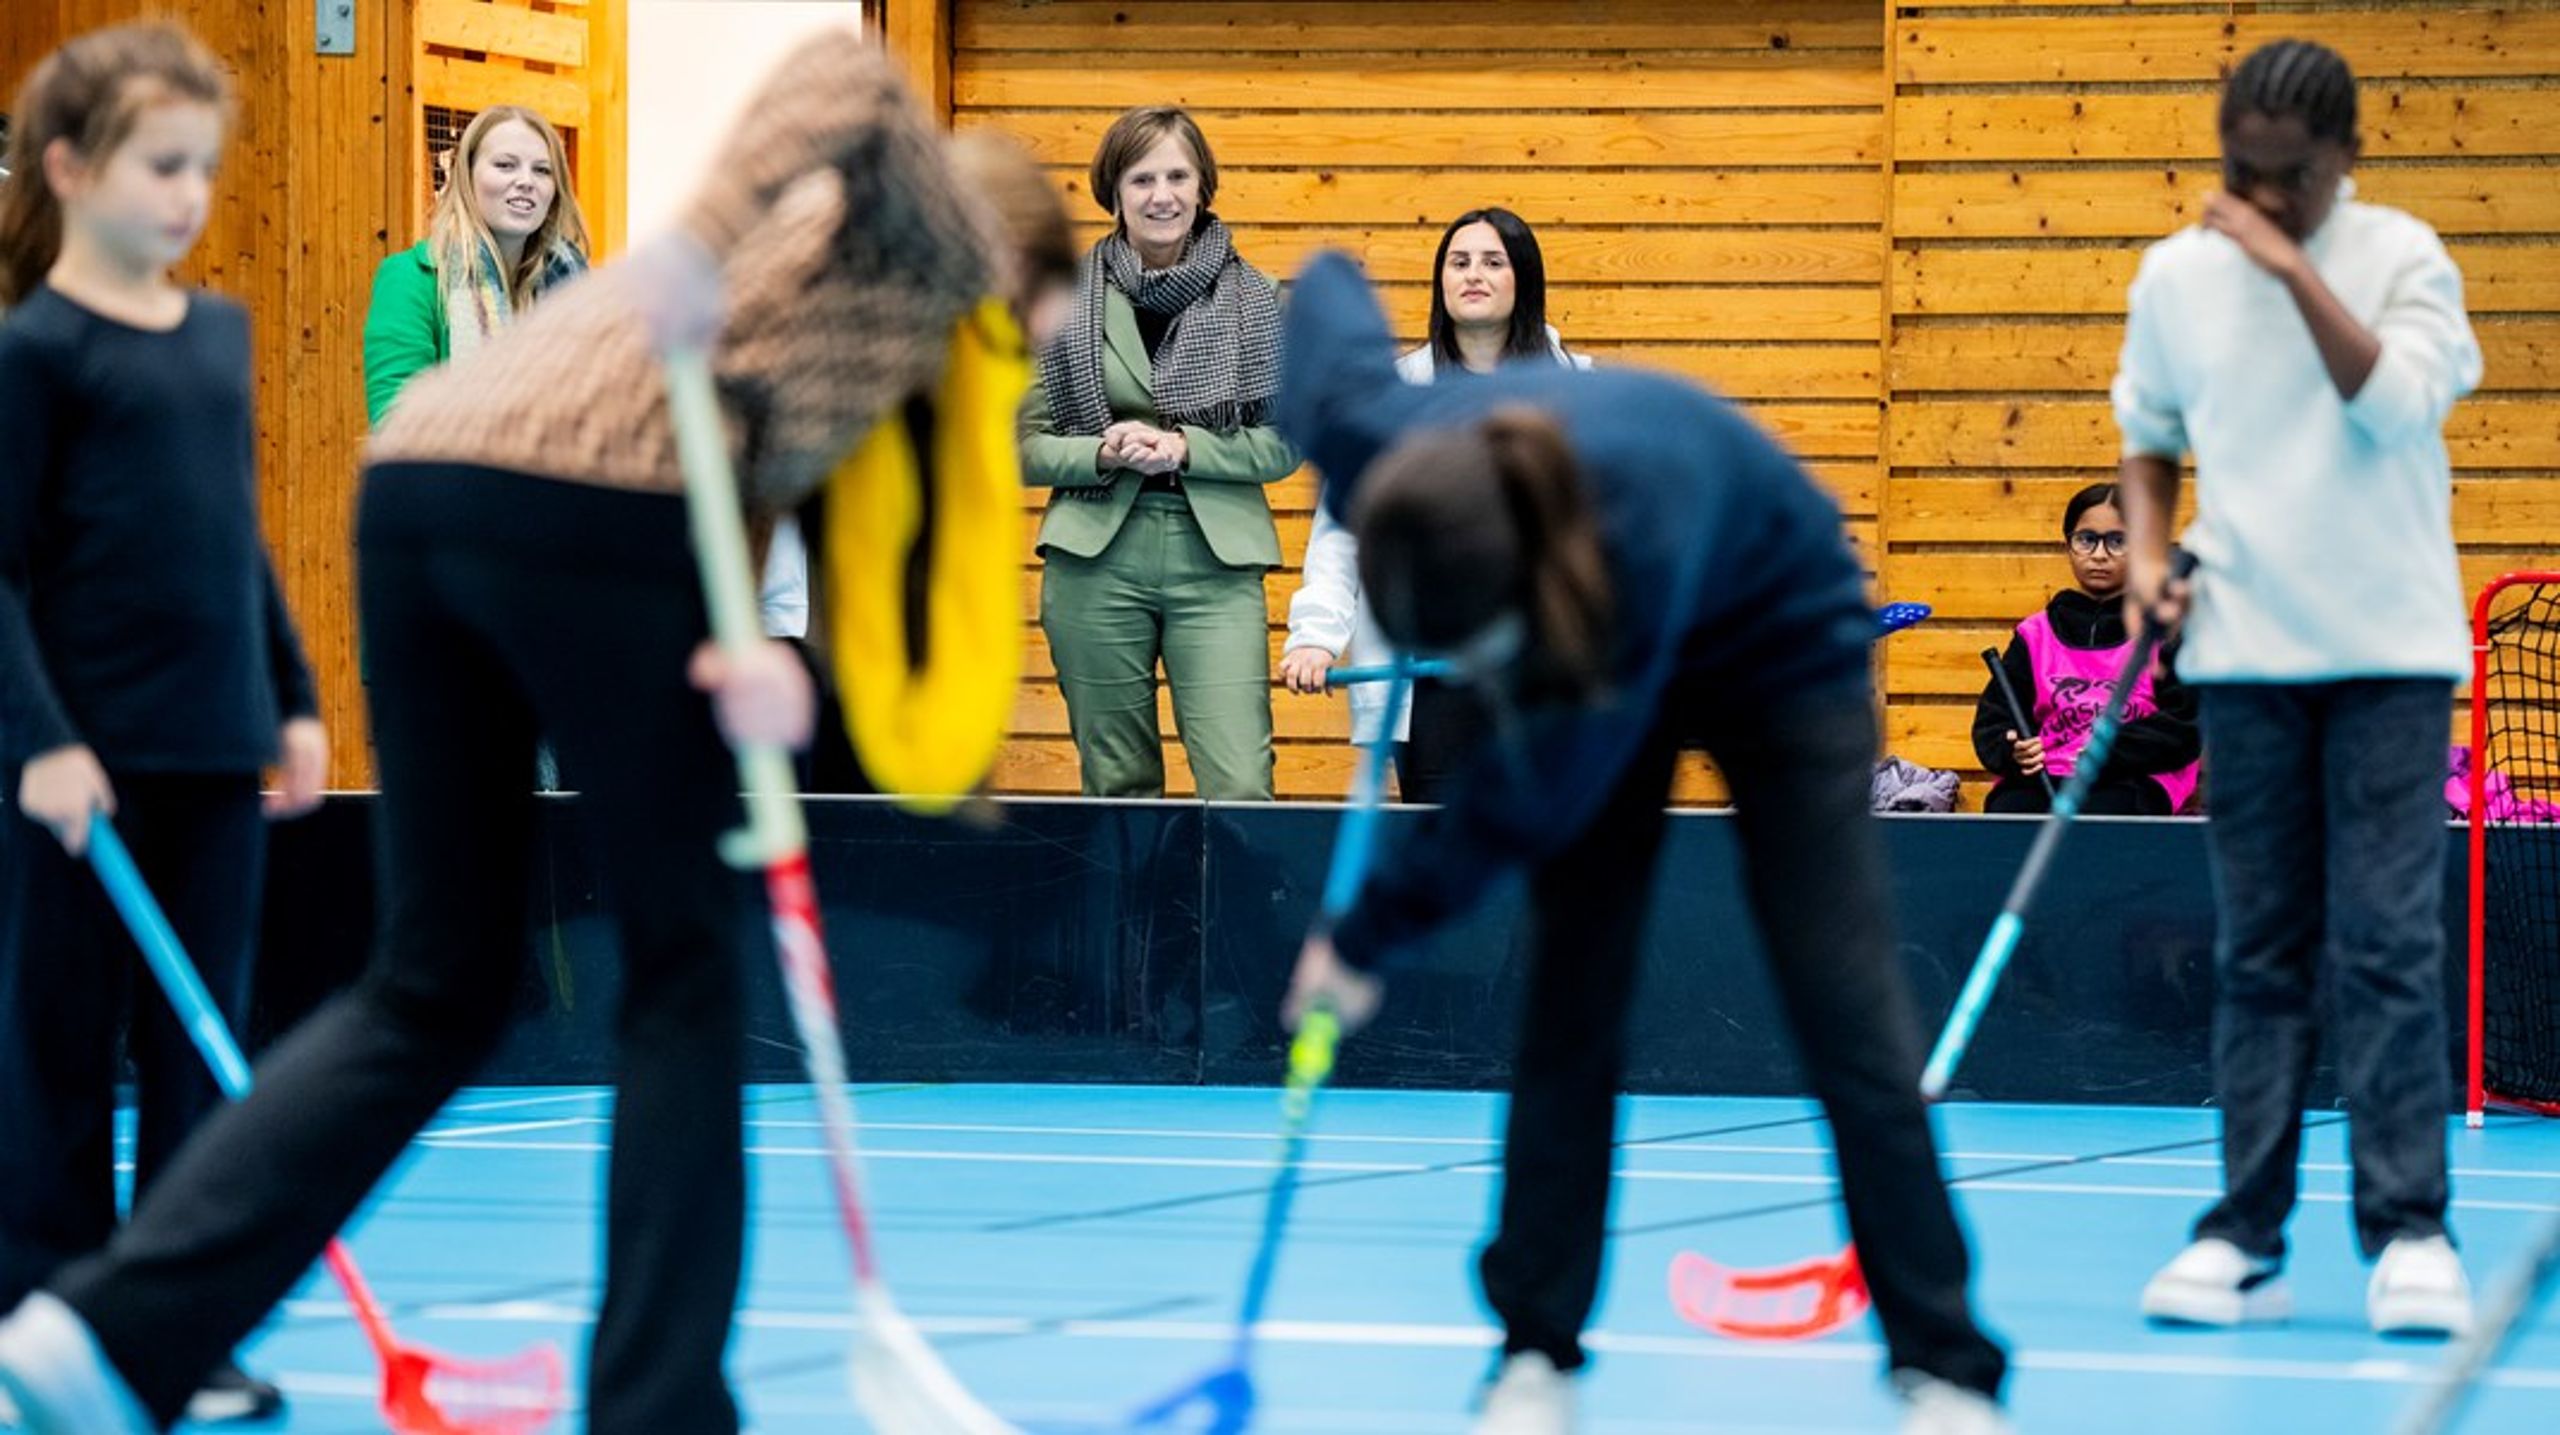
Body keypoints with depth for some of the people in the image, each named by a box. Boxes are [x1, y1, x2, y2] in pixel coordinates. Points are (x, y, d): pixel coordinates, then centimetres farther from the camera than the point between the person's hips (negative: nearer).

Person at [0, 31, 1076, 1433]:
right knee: (689, 964, 9)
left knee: (433, 994, 12)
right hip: (594, 496, -7)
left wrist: (753, 658, -5)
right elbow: (848, 71, -7)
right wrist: (712, 250, -21)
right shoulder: (950, 241, 16)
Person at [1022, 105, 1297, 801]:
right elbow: (1024, 446, 6)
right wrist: (1103, 453, -12)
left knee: (1241, 790, -12)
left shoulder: (1254, 300, 6)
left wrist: (1183, 449, -11)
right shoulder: (1066, 301, 6)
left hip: (1217, 559, -1)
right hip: (1096, 560, 1)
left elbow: (1285, 444, 3)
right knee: (1118, 791, 5)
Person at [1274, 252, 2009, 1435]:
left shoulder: (1637, 528, -46)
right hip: (1593, 650, 4)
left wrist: (1368, 935, -20)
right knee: (1571, 1003, -4)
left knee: (1846, 1012, -8)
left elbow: (1531, 797, -32)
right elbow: (1330, 292, -9)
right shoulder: (1373, 450, -34)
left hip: (1778, 643, -4)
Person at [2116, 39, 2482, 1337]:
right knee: (2259, 952, 4)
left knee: (2387, 944, -8)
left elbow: (2398, 402, -17)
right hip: (2245, 648, 3)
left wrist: (2294, 267, -19)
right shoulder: (2176, 276, 6)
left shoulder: (2400, 257, -2)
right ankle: (2246, 1238, 5)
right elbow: (2149, 432, 19)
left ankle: (2406, 1233, -7)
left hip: (2389, 647, -3)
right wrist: (2147, 549, 3)